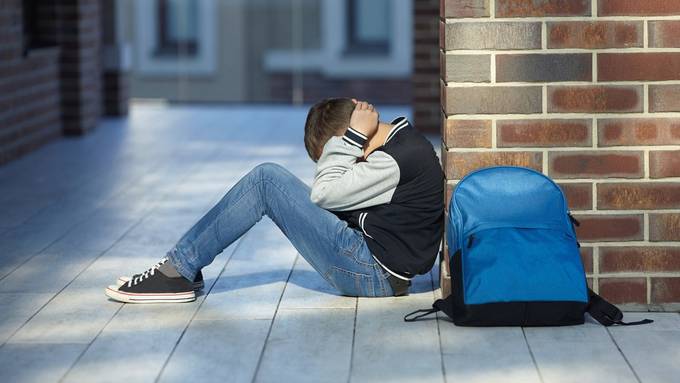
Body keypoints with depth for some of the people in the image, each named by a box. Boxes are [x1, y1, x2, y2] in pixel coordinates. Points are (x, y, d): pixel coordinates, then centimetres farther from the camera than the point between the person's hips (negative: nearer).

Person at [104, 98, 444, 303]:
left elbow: (324, 193, -17)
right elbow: (329, 191, 13)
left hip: (373, 275, -10)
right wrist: (353, 137, 1)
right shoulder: (401, 137, 11)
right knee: (270, 182, 9)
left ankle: (178, 272, -6)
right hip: (372, 268, 10)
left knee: (267, 180, -12)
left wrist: (352, 137, -10)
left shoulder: (399, 158, -19)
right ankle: (180, 266, 7)